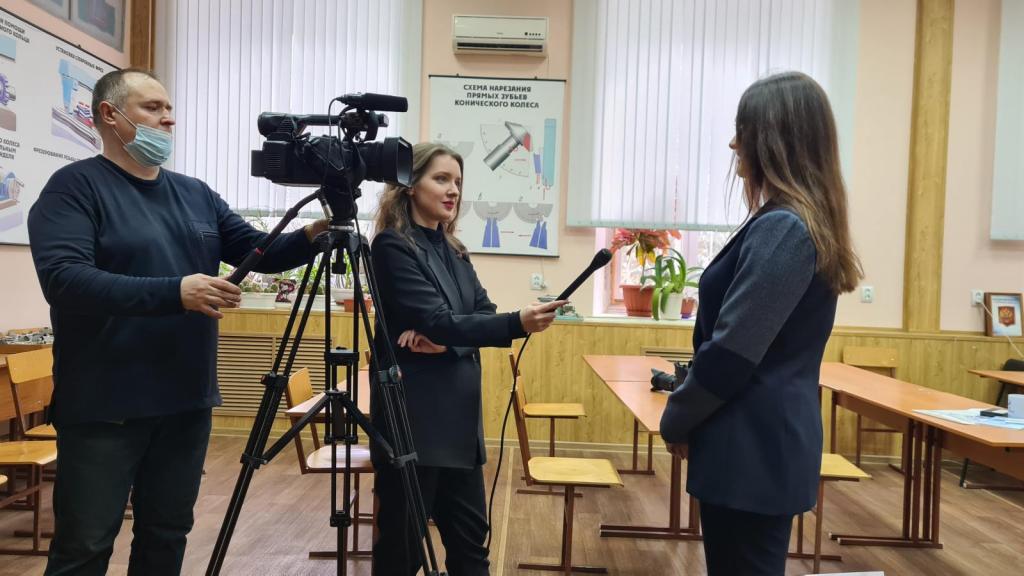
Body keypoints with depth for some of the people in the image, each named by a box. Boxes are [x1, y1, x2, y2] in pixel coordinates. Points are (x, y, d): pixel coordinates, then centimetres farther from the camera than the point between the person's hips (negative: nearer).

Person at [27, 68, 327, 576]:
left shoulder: (196, 193, 11)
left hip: (186, 402, 6)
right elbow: (63, 278, -21)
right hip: (105, 406, -5)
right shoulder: (75, 185, -7)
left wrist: (312, 236, -7)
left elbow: (260, 252, 11)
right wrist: (174, 292, -28)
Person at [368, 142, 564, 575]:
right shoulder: (392, 246, -10)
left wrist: (446, 338, -17)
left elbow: (482, 313, 4)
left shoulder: (453, 250, 14)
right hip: (413, 418, -7)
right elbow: (438, 321, -20)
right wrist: (518, 324, -32)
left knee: (470, 539, 14)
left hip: (458, 416, 7)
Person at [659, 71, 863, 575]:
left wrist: (676, 420, -6)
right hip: (769, 442, 9)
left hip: (753, 448, -9)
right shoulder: (805, 223, 10)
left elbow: (732, 352, -22)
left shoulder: (782, 229, -20)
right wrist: (688, 416, 15)